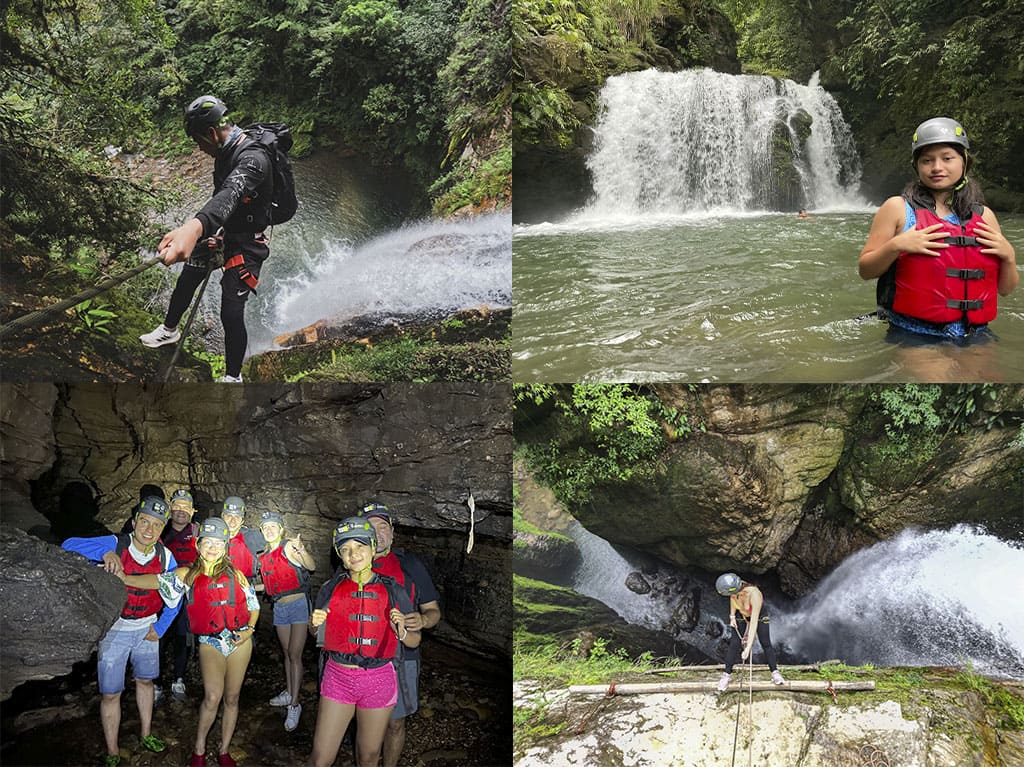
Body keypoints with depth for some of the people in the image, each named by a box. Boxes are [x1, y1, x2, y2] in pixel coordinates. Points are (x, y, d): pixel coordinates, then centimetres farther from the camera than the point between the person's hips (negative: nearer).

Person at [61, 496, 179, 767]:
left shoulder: (165, 556, -10)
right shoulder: (116, 544, -20)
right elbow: (69, 546, -31)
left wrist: (160, 628, 0)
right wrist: (105, 552, -46)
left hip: (147, 629, 3)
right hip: (114, 629, -3)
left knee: (145, 681, 20)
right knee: (110, 693, 2)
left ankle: (146, 735, 39)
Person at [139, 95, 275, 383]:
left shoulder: (252, 159, -34)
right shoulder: (226, 152, -2)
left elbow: (231, 194, -54)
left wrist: (195, 227, -72)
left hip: (247, 243, -9)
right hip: (224, 231, 9)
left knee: (231, 313, -11)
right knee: (185, 281, 19)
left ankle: (232, 377, 7)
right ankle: (170, 330, 45)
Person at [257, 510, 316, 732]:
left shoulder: (288, 546, -11)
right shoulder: (264, 555, 10)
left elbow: (312, 566, -25)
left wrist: (302, 551, -43)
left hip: (298, 604, -7)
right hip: (279, 607, 7)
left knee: (294, 654, -8)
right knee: (287, 653, 17)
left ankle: (294, 704, -4)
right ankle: (288, 692, 30)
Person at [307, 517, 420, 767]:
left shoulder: (393, 591, -4)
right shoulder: (330, 589, -1)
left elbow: (415, 641, 2)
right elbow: (316, 633, 14)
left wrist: (401, 632, -19)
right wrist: (315, 623, -9)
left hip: (378, 680, 0)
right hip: (338, 677, 0)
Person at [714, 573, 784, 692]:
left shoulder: (754, 595, -44)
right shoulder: (734, 589, -32)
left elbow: (754, 622, -41)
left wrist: (748, 647, -41)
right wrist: (732, 616, -8)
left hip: (759, 615, -3)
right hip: (742, 615, 3)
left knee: (766, 644, -7)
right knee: (734, 644, -4)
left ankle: (775, 673, 8)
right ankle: (727, 674, 3)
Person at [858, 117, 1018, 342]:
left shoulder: (984, 216, 12)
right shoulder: (897, 209, 2)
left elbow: (1005, 289, 17)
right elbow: (865, 271, 0)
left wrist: (1009, 256, -1)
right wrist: (896, 246, -15)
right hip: (912, 335, -4)